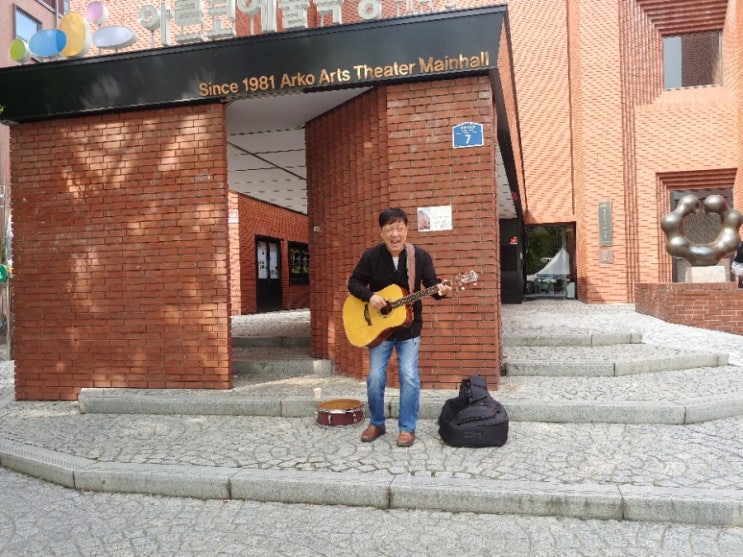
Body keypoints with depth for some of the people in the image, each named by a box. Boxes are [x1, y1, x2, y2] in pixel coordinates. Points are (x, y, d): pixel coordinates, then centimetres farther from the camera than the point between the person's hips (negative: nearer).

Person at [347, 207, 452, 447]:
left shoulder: (420, 256, -6)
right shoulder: (371, 256, -6)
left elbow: (431, 283, -6)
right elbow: (354, 283, -1)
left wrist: (440, 289, -30)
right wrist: (369, 296, -19)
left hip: (408, 326, 0)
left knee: (409, 376, -7)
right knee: (375, 377, -1)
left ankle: (407, 428, 9)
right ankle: (376, 424, 20)